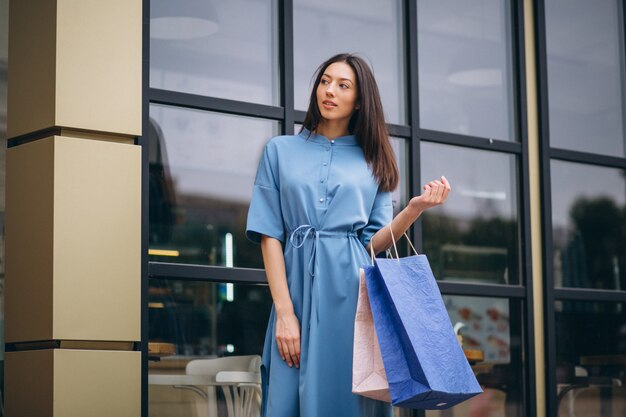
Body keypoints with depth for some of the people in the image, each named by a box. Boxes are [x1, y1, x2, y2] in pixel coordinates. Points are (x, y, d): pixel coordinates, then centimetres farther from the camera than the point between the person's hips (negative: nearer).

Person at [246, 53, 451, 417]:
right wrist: (284, 311, -9)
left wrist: (417, 207, -11)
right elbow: (269, 234, 1)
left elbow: (374, 241, 7)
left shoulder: (373, 161, 14)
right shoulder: (281, 150, 10)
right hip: (300, 287, -1)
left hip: (355, 291, 1)